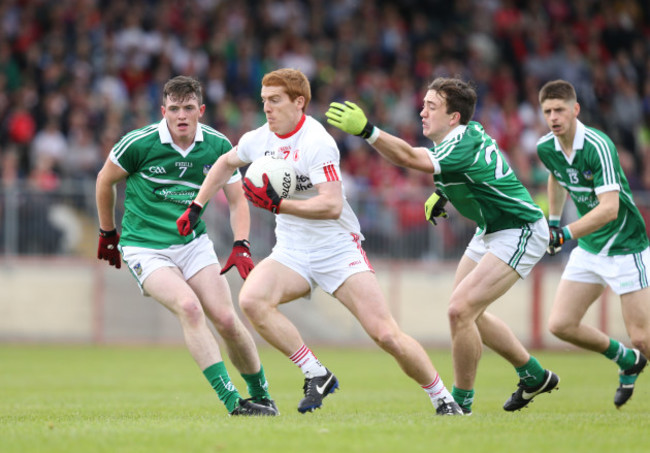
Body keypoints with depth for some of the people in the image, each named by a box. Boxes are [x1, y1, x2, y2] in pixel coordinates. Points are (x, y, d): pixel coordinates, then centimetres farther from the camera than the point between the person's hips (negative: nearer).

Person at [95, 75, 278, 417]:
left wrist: (241, 245, -13)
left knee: (226, 320, -8)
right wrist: (107, 233, 12)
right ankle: (231, 401, -26)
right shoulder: (139, 143, -15)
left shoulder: (218, 146, -6)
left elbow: (237, 200, 3)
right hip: (144, 246, -3)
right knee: (189, 307, -26)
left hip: (194, 243, 3)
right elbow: (105, 180, 3)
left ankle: (261, 397, 15)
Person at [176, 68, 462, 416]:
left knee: (386, 334, -14)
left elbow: (332, 205, -27)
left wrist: (277, 205, -28)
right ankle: (316, 375, -15)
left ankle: (443, 400, 6)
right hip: (292, 253, 6)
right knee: (251, 299, -25)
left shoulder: (317, 143, -18)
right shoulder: (261, 139, 4)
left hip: (338, 247, -6)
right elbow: (226, 163, 25)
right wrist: (196, 207, 22)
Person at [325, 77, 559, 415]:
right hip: (491, 231, 11)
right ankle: (535, 376, 32)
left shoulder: (464, 146, -29)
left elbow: (409, 158, -44)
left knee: (460, 310, -19)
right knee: (468, 312, 17)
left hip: (520, 232, -11)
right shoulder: (469, 132, -1)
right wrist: (443, 194, 7)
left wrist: (366, 130, -54)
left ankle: (462, 400, -5)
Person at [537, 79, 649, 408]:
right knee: (560, 325, 1)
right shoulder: (546, 148, -2)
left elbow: (610, 208, -33)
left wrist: (567, 233, -38)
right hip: (588, 249, 7)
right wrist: (553, 220, 23)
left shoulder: (598, 146, -25)